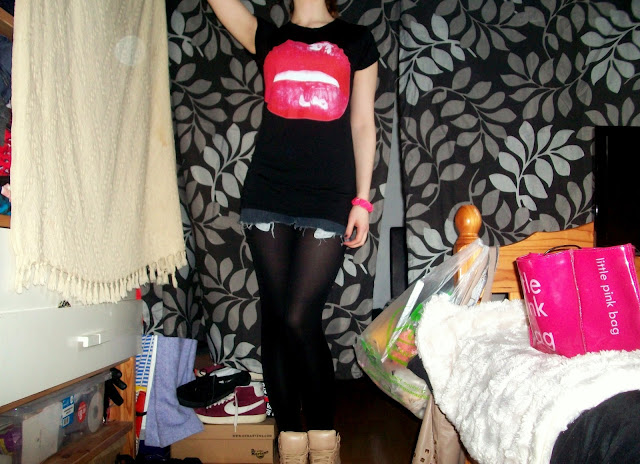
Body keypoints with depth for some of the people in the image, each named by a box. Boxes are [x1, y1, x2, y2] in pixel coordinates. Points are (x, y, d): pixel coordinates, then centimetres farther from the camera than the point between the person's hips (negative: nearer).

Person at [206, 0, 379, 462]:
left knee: (300, 320, -10)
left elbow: (363, 124, 8)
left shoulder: (356, 40, 15)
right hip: (268, 196, 2)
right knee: (276, 320, 2)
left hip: (328, 199, -2)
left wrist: (362, 200, 1)